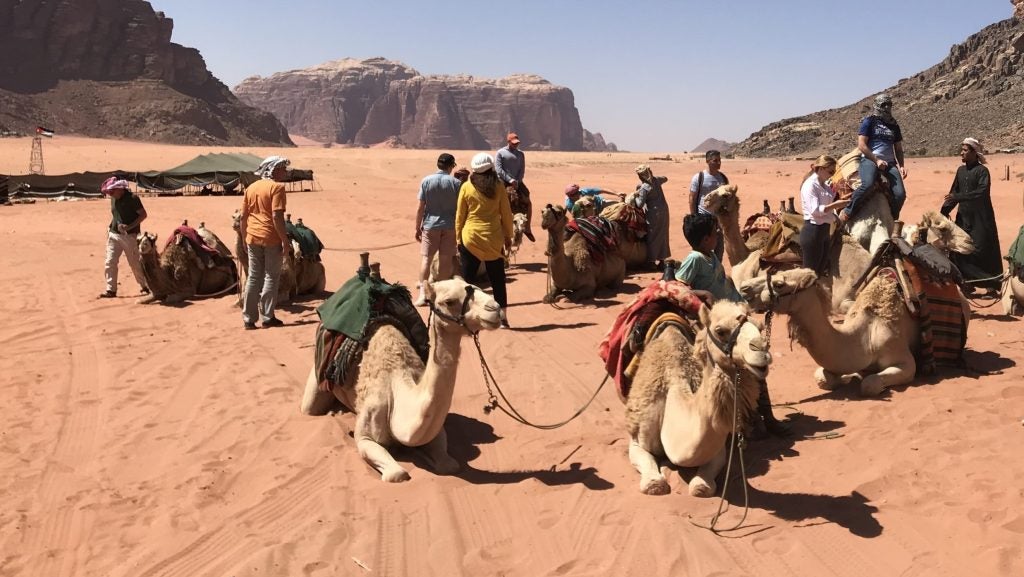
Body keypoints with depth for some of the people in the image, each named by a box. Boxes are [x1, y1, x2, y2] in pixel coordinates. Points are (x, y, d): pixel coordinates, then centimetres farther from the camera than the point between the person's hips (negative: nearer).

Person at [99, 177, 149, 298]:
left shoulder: (132, 198, -13)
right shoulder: (113, 199, 8)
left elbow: (143, 214, -12)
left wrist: (130, 226, -20)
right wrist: (111, 227, 12)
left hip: (130, 235, -6)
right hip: (114, 234, 6)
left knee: (135, 263, 3)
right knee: (110, 262, -1)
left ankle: (145, 286, 19)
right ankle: (111, 289, 4)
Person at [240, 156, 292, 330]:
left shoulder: (251, 188, 13)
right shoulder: (276, 187, -8)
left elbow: (243, 217, 12)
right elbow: (277, 216, -16)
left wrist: (244, 238, 20)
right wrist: (285, 240, -14)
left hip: (253, 237, 6)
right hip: (271, 238, -6)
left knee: (253, 277, 10)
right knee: (271, 277, 3)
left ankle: (248, 319, 10)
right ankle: (267, 317, 5)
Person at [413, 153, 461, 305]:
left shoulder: (426, 181, -3)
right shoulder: (456, 183, -3)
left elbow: (421, 208, -4)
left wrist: (418, 228, 4)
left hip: (430, 225, 0)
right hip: (450, 225, 0)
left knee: (426, 258, 4)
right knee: (445, 260, 7)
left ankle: (423, 294, -4)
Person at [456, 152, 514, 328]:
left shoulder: (466, 187, -3)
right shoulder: (498, 186, -2)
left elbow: (460, 215, 1)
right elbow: (506, 213, 2)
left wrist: (458, 238, 10)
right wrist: (508, 236, 12)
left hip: (470, 237, 0)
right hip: (493, 238, 1)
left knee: (468, 278, 7)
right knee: (497, 279, 9)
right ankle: (502, 316, 13)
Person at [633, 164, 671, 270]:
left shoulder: (644, 188, -19)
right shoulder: (656, 180, 2)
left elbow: (640, 204, -20)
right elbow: (665, 178, 25)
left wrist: (636, 197, -2)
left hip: (654, 214, -7)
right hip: (664, 211, 7)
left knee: (652, 237, 4)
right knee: (662, 235, 14)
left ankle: (652, 261, 8)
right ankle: (662, 260, 22)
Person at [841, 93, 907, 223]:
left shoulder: (894, 125, 19)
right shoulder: (869, 121, 4)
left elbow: (898, 149, 24)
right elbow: (861, 145, -4)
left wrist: (901, 165, 8)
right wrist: (877, 160, -12)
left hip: (889, 162, 5)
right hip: (870, 159, -5)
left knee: (900, 194, -10)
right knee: (867, 184, -36)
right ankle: (847, 212, -21)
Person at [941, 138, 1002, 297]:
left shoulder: (982, 171, -9)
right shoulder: (960, 171, 10)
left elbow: (982, 192, -22)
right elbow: (953, 192, 13)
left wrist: (957, 197, -25)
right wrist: (944, 211, 4)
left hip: (980, 218, -6)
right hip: (963, 217, 6)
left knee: (981, 250, -6)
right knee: (960, 251, 3)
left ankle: (992, 285, 5)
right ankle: (966, 284, 13)